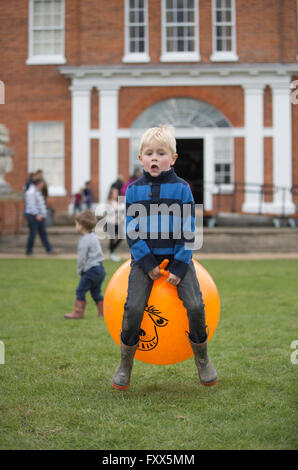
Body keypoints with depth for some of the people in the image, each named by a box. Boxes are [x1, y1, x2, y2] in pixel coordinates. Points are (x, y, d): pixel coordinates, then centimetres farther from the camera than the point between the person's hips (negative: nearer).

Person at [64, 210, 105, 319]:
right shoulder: (94, 236, 16)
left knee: (80, 290, -3)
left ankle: (78, 312, 0)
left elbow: (81, 257, -14)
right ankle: (102, 311, 16)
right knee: (96, 291, 16)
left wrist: (79, 270, 1)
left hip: (91, 270, -10)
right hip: (100, 269, 10)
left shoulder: (85, 239, -14)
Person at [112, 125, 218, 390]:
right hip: (145, 259, 0)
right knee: (134, 307, -15)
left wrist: (179, 267, -12)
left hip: (178, 258, 0)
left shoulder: (181, 189, -2)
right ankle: (125, 364, 5)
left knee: (195, 306, -14)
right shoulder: (134, 191, 1)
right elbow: (132, 231, -1)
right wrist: (148, 264, -11)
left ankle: (202, 358, 10)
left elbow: (188, 231, -3)